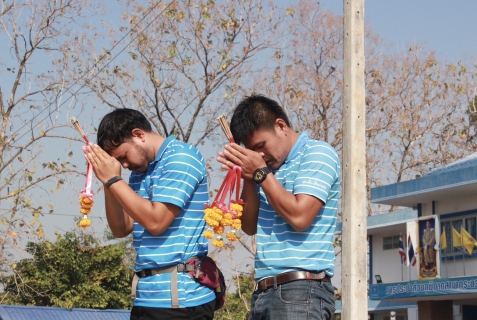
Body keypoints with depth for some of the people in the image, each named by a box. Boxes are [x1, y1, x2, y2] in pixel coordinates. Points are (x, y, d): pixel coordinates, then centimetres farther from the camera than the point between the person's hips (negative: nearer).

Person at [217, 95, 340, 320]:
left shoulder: (317, 154, -3)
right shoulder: (270, 168, 17)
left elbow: (299, 217, -16)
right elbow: (250, 227, 16)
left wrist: (260, 173, -8)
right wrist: (249, 179, 2)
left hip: (301, 291, -7)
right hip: (264, 291, 7)